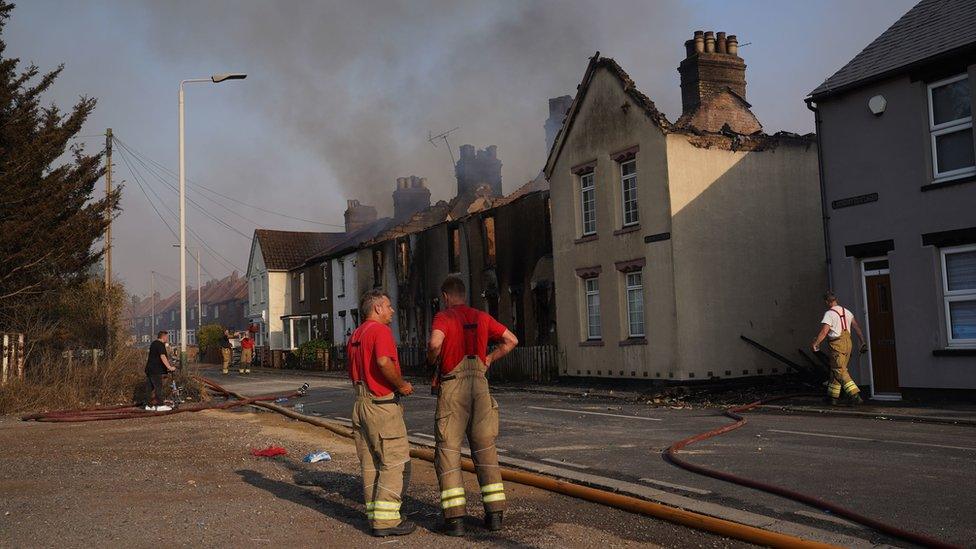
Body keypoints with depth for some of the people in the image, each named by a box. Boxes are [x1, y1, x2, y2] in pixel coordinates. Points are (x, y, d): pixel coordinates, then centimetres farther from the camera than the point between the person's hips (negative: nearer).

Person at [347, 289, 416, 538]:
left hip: (360, 403, 9)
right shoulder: (380, 330, -12)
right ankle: (386, 520, -5)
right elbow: (384, 361, -29)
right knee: (395, 462, -4)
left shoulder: (355, 335, 18)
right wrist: (401, 385, -15)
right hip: (382, 404, -9)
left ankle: (374, 515, 18)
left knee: (370, 463, 12)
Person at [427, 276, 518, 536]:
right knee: (485, 449, 10)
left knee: (448, 451, 2)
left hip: (452, 388, -4)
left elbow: (435, 343, -23)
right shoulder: (482, 317, 12)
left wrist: (431, 359, -3)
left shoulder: (443, 317, -3)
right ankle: (495, 513, 9)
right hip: (480, 385, 4)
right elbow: (511, 340, 14)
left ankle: (455, 517, -1)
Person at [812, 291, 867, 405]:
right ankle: (833, 396, 19)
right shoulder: (846, 311, 12)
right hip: (848, 343, 8)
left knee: (840, 371, -7)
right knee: (835, 370, 15)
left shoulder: (829, 314, -11)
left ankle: (855, 395, -18)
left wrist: (815, 343, -10)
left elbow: (824, 332, -18)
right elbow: (857, 327, 12)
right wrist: (863, 342, 15)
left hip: (837, 344, -8)